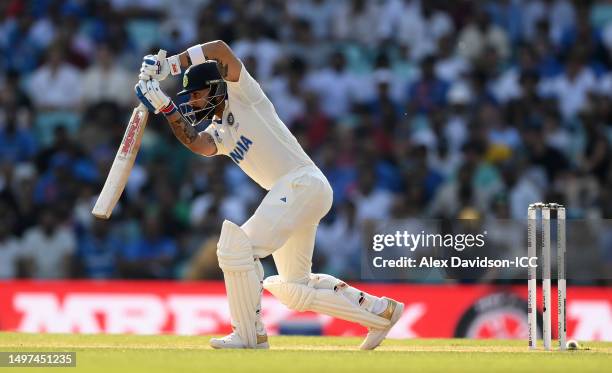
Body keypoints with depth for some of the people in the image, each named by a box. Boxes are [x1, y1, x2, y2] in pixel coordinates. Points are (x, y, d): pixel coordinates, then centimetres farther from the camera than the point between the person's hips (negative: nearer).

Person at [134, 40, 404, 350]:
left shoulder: (243, 97, -1)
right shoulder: (218, 132, 19)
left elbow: (220, 49, -14)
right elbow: (196, 143, -5)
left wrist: (167, 65, -14)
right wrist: (167, 109, -12)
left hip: (302, 182, -10)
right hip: (288, 194, 10)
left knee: (237, 247, -16)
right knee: (293, 288, 14)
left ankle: (250, 336, -9)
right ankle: (380, 311, 21)